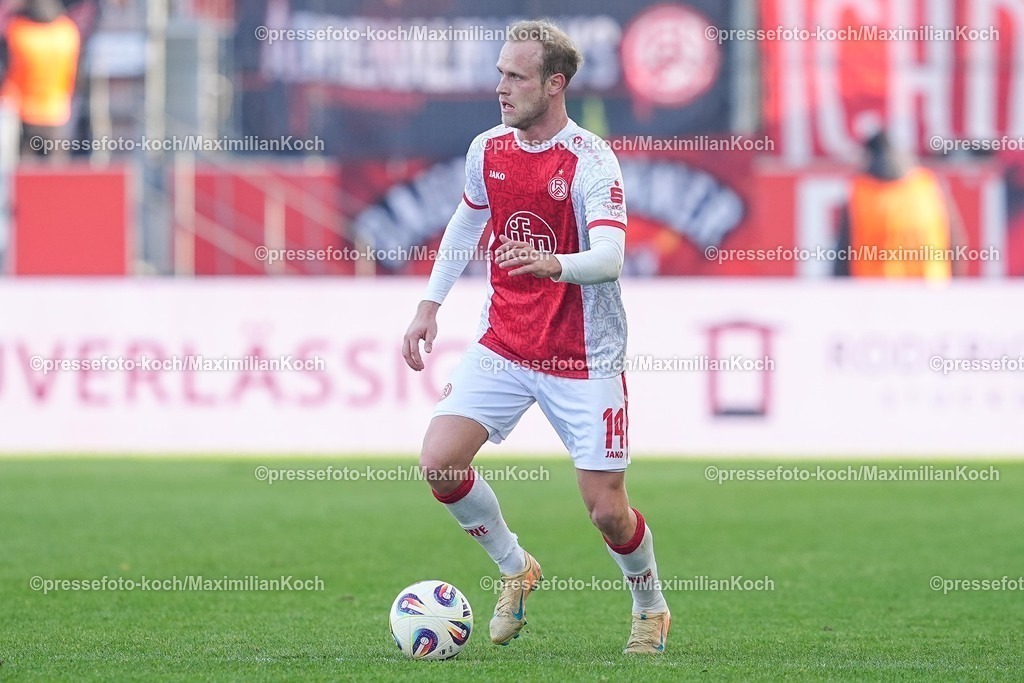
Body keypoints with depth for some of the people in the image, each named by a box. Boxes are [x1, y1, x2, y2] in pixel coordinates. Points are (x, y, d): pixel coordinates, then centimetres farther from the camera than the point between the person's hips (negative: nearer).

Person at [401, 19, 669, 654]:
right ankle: (515, 568, 14)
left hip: (584, 359, -5)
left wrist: (556, 264, -50)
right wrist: (430, 305, 14)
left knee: (607, 509, -4)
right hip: (503, 346, 5)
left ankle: (651, 608, 27)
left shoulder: (591, 161, -18)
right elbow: (467, 223, 20)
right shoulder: (488, 149, 1)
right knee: (439, 461, -12)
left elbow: (609, 258, -30)